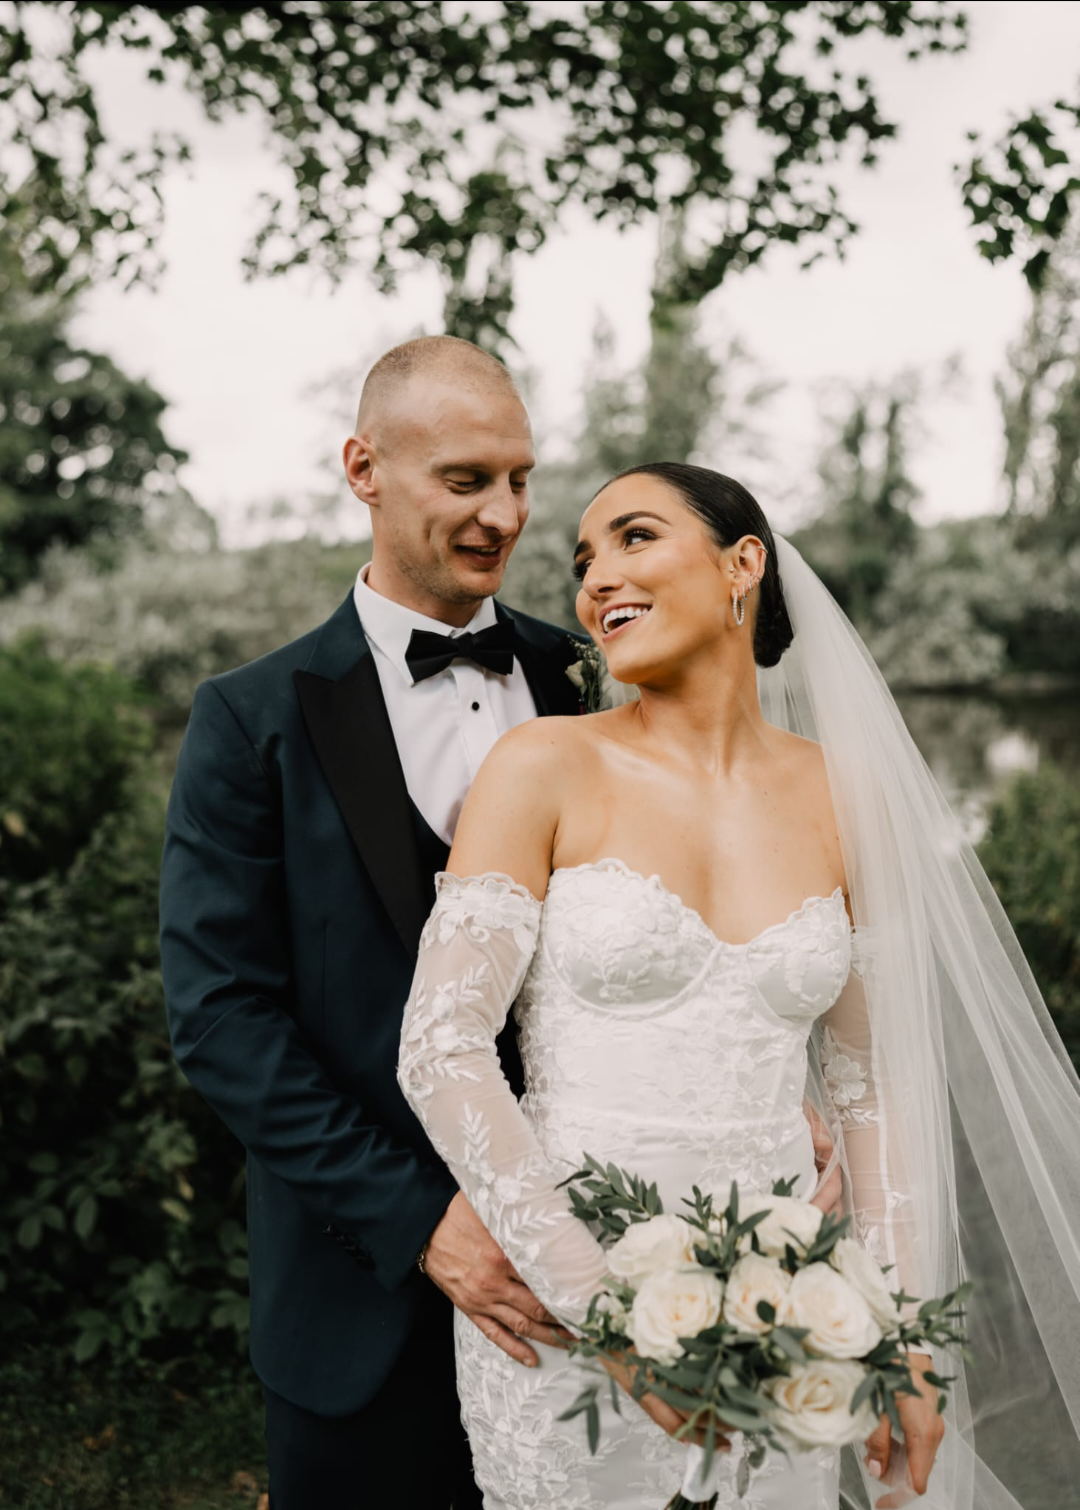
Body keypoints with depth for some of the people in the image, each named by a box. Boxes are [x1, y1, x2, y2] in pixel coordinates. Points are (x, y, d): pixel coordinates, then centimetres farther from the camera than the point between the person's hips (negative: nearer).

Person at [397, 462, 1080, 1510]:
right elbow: (439, 1051, -13)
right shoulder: (545, 769, -9)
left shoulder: (841, 795, 2)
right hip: (562, 1304, -3)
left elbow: (868, 1080, 8)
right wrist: (606, 1302, -18)